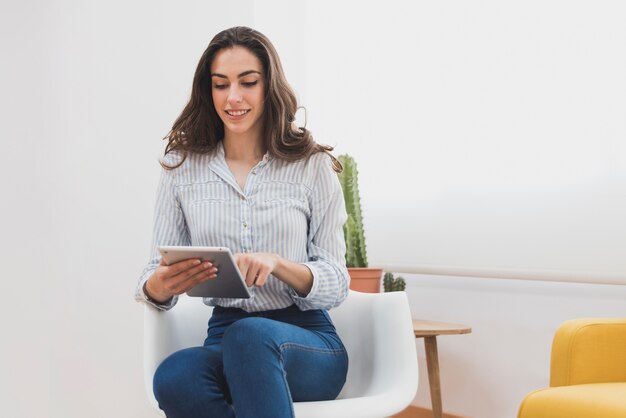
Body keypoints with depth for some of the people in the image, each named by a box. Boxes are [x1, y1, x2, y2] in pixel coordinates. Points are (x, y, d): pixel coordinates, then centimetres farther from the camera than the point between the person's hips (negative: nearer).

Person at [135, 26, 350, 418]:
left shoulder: (313, 166, 3)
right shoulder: (182, 166, 9)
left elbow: (337, 283, 0)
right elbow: (157, 276, 7)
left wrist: (277, 264, -21)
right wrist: (158, 287, -19)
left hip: (308, 342, -2)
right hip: (225, 335, 2)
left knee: (249, 336, -38)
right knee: (174, 378, -34)